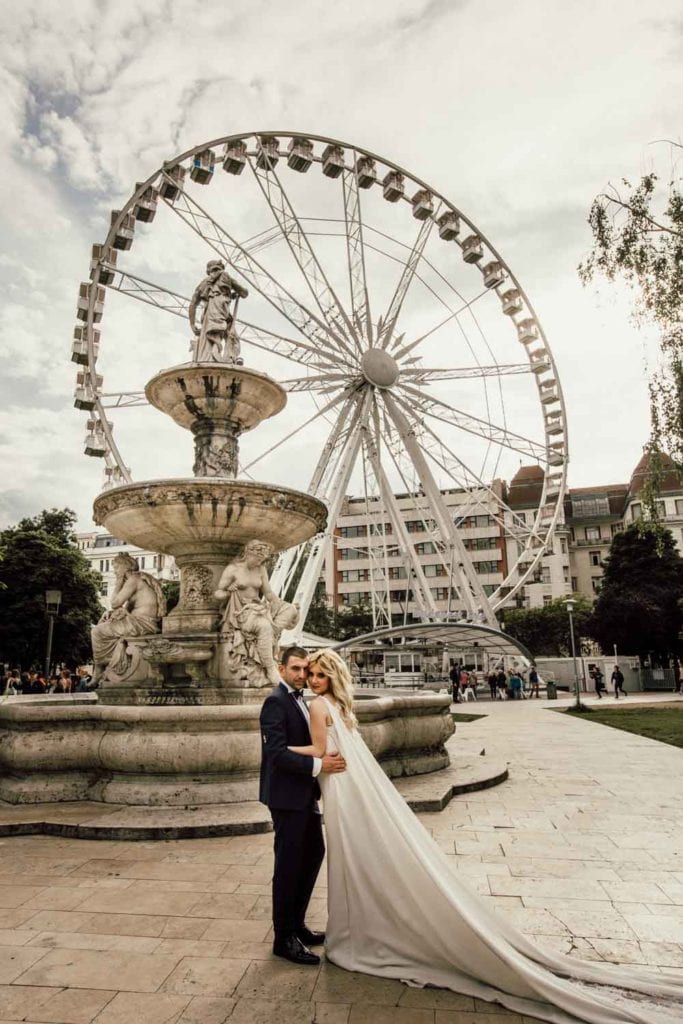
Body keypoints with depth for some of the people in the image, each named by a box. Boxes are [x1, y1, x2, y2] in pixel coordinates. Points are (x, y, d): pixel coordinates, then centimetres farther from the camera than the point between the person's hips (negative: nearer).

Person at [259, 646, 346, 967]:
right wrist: (318, 765, -28)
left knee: (314, 853, 18)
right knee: (289, 865, 3)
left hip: (304, 795, 9)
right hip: (287, 796, -9)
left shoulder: (298, 699, 11)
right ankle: (284, 938, 20)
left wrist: (326, 758, 5)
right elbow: (277, 753, -26)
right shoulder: (276, 702, -18)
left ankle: (297, 924, 34)